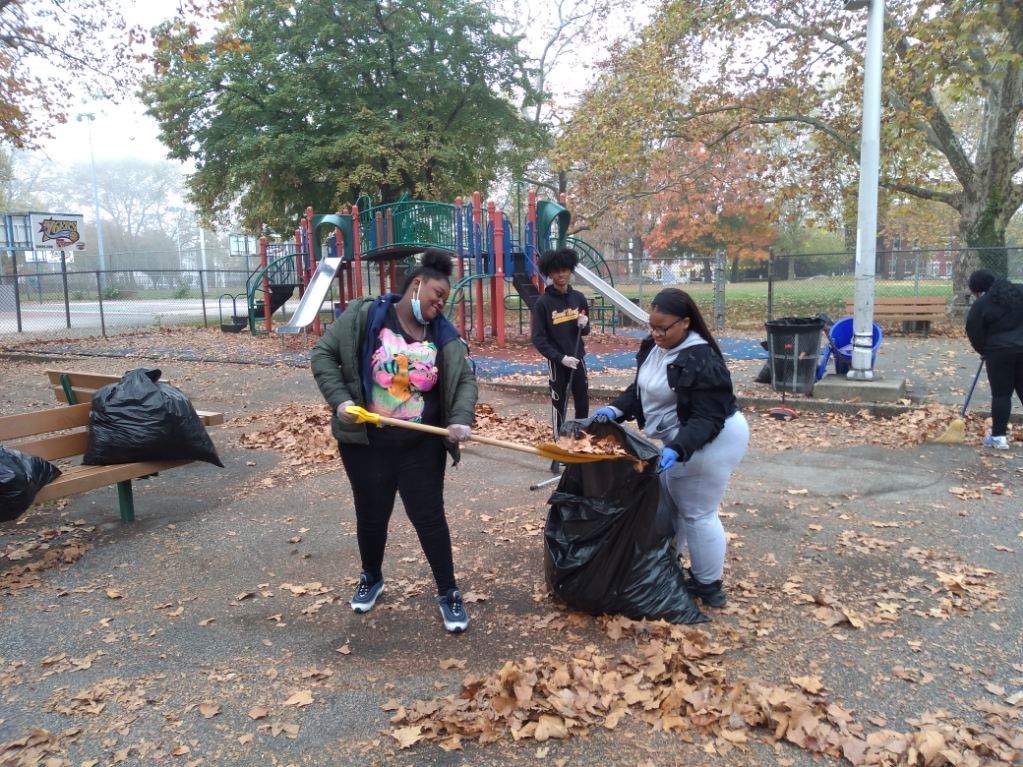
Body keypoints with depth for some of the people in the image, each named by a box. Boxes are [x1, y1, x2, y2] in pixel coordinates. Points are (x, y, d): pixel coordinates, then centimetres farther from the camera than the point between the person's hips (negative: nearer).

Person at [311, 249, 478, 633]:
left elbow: (465, 379, -1)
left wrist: (461, 419, -19)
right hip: (366, 442, -1)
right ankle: (371, 578, 40)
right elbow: (323, 353, -3)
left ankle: (449, 594, 19)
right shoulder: (364, 315, -7)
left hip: (421, 446, 2)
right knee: (371, 516, 14)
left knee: (429, 516, 4)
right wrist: (340, 399, -15)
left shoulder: (444, 334, 2)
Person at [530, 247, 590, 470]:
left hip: (578, 359, 4)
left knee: (583, 404, 10)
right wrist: (561, 358, -20)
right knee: (559, 406, 2)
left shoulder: (578, 298, 3)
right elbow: (538, 339, -12)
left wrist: (584, 324, -9)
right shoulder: (543, 303, -10)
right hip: (557, 362, -4)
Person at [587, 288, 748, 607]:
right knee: (666, 503, 20)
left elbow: (708, 418, -29)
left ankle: (709, 587, 20)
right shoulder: (653, 346, 0)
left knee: (697, 514, 2)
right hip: (681, 440, 10)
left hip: (711, 443, -10)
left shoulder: (701, 360, -27)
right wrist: (616, 409, -8)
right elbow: (640, 389, 10)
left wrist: (677, 450, -40)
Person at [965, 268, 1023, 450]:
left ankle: (999, 436, 6)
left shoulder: (980, 305, -8)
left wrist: (984, 351, 14)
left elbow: (975, 335, -3)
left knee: (1001, 394, 2)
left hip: (1000, 352, -4)